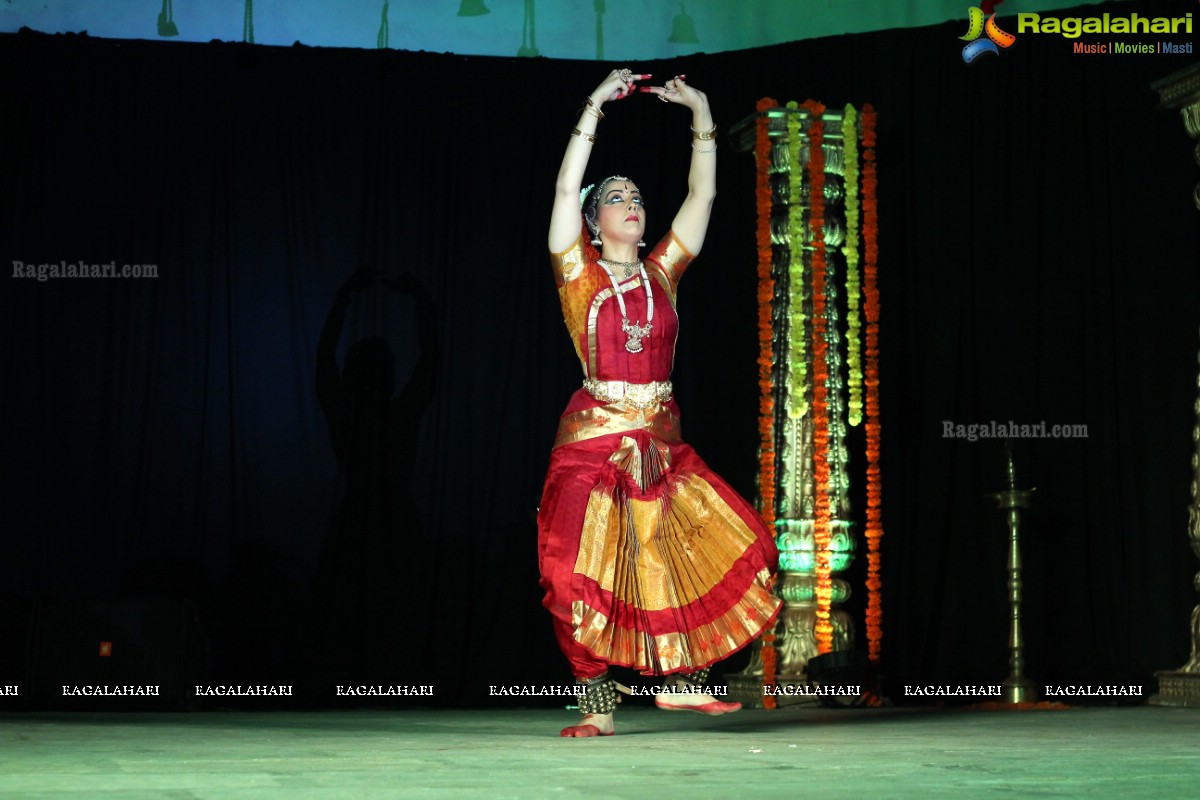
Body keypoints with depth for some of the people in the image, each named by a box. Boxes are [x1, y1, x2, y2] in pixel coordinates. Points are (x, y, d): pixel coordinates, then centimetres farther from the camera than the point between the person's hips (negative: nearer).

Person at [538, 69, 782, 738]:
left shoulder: (662, 273, 12)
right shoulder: (579, 273, 2)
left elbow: (702, 195, 10)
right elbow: (565, 189, -9)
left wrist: (702, 116, 6)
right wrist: (595, 107, -10)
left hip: (662, 444, 4)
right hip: (594, 442, -4)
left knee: (729, 543, -1)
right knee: (583, 573, -15)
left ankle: (681, 682, 10)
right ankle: (598, 704, -2)